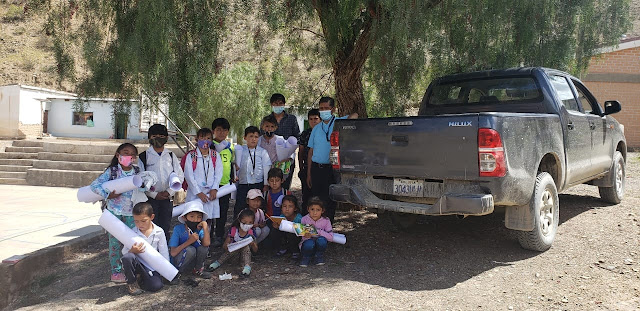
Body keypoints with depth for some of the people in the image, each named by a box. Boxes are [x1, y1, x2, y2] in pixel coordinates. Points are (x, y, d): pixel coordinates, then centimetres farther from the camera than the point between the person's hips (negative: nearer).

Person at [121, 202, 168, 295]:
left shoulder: (159, 232, -3)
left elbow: (164, 252, 3)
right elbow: (124, 252, 0)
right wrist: (132, 251, -22)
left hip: (152, 266, 0)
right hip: (136, 264, 0)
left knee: (156, 285, -24)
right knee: (128, 257, -34)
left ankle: (139, 278, 11)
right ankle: (131, 282, -7)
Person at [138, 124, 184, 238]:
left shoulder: (171, 156, 8)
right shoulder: (143, 157, 0)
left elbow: (180, 176, 5)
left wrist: (169, 192, -7)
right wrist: (154, 194, -10)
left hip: (167, 198, 2)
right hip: (150, 198, -2)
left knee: (165, 227, 7)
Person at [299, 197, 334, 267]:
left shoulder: (326, 221, -9)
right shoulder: (304, 219, -9)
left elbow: (331, 237, -16)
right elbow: (303, 236, -11)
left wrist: (318, 231, -25)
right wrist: (306, 236, -36)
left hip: (319, 246, 1)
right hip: (307, 245, 0)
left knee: (321, 240, -33)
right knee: (309, 243, -35)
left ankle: (319, 256, -4)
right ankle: (306, 257, -2)